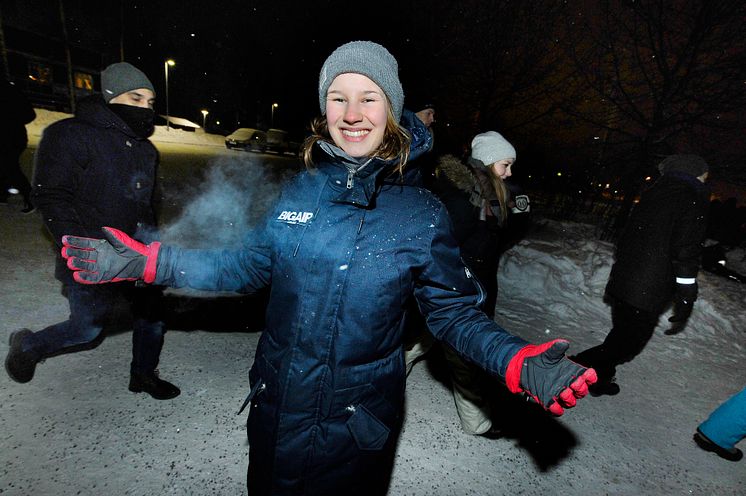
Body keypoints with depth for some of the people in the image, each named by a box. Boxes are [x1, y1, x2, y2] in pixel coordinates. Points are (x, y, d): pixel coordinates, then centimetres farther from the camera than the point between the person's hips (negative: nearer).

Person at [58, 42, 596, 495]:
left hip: (359, 424, -3)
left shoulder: (422, 213, -14)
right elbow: (248, 267, 3)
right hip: (275, 408, 4)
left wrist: (520, 362, -24)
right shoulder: (298, 191, -7)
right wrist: (149, 261, -1)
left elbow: (452, 310, -8)